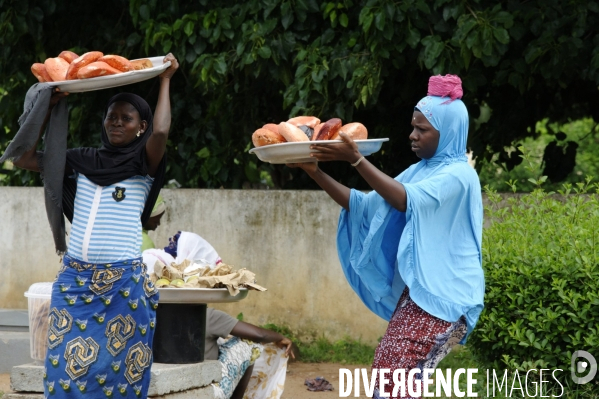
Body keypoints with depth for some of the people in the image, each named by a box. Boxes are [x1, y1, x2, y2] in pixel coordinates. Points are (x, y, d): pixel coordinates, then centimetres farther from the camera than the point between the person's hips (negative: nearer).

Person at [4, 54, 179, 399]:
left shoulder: (143, 165, 2)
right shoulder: (81, 161, 12)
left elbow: (161, 132, -18)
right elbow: (24, 158, 12)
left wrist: (165, 80, -8)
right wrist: (47, 108, 10)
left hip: (124, 282, -3)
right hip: (74, 279, 3)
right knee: (66, 369, -2)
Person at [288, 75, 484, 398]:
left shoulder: (458, 175, -11)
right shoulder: (419, 172, 15)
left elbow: (406, 200, -25)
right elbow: (363, 206, 11)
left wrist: (355, 159, -30)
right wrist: (315, 172, -1)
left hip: (442, 298, -9)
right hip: (415, 294, 9)